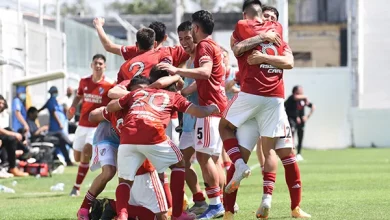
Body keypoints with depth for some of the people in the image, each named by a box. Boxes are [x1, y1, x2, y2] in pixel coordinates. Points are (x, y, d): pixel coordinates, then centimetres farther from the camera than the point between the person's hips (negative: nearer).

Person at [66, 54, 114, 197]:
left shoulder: (109, 85, -10)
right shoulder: (84, 82, 4)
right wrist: (72, 107, 3)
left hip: (98, 126, -5)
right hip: (82, 125, 5)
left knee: (86, 152, -24)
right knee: (77, 158, 11)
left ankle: (77, 187, -16)